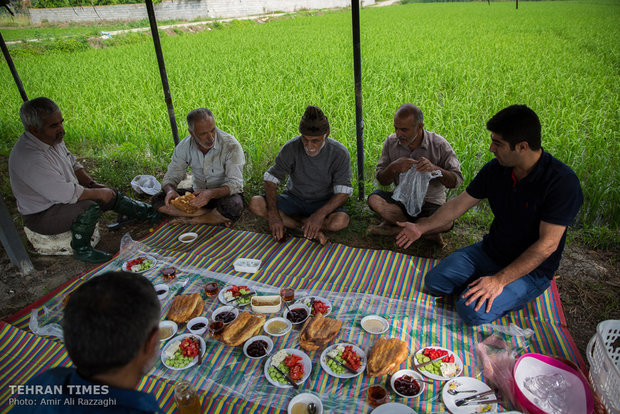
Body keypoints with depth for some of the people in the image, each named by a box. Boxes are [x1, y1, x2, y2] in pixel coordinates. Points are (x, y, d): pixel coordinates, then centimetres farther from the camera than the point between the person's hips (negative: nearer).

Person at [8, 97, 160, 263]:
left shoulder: (52, 138, -3)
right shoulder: (29, 159, -33)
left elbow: (73, 165, 14)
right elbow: (66, 194, -33)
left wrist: (92, 184, 1)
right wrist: (98, 193, -20)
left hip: (62, 197, 9)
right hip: (41, 215, -9)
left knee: (110, 195, 8)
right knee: (89, 208, -32)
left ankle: (148, 212, 25)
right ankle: (81, 249, -9)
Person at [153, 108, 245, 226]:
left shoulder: (231, 145, -21)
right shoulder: (184, 146, -9)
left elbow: (235, 183, -24)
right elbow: (171, 177, -2)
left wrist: (212, 193, -43)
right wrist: (170, 190, -28)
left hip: (225, 194, -4)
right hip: (199, 193, 4)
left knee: (233, 206, -39)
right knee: (158, 200, -14)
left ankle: (191, 220, -11)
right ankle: (217, 217, -17)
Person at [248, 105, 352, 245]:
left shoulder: (339, 153, -17)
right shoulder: (291, 148, -15)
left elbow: (343, 192, -19)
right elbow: (271, 179, -11)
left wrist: (320, 214, -35)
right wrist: (273, 214, -25)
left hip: (324, 203, -2)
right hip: (294, 198, 3)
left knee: (341, 221, -35)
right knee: (256, 203, -24)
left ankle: (290, 219, -15)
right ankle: (313, 231, -22)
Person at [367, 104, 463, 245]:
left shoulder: (439, 144, -11)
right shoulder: (391, 142, -5)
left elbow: (456, 181, -10)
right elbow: (382, 180, -2)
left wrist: (434, 168, -30)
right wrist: (394, 167, -26)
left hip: (430, 203, -2)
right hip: (401, 200, 2)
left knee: (447, 222, -34)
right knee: (374, 198, -28)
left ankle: (394, 229, -13)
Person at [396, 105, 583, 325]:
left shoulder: (562, 182, -24)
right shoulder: (496, 169, -6)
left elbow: (547, 244, -24)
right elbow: (458, 204, 3)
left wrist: (499, 280, -28)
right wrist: (421, 228, 3)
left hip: (532, 268, -5)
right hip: (490, 250, 6)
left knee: (472, 310, -24)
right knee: (433, 283, -5)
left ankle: (513, 294, 4)